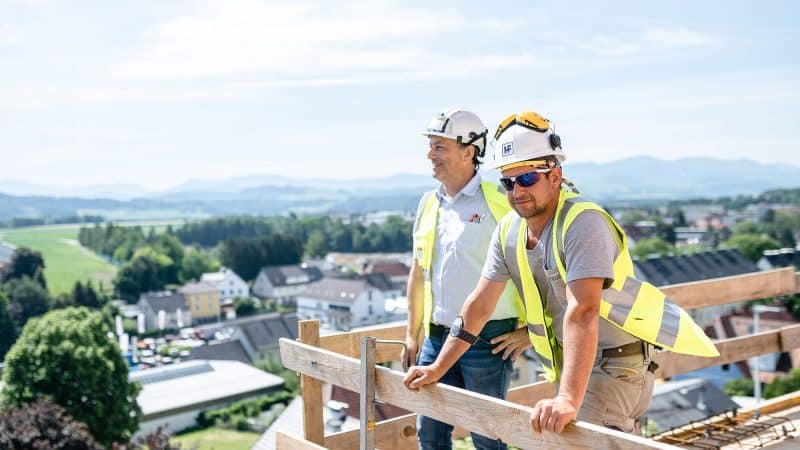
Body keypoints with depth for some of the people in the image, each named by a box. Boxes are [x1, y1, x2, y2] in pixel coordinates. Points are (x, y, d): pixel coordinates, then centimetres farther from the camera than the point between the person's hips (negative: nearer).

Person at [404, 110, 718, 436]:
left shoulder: (582, 222, -22)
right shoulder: (509, 230, 0)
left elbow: (581, 313, -32)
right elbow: (479, 305, 7)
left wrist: (569, 400, -40)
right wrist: (437, 368, 8)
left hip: (615, 365, -8)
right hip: (570, 367, 8)